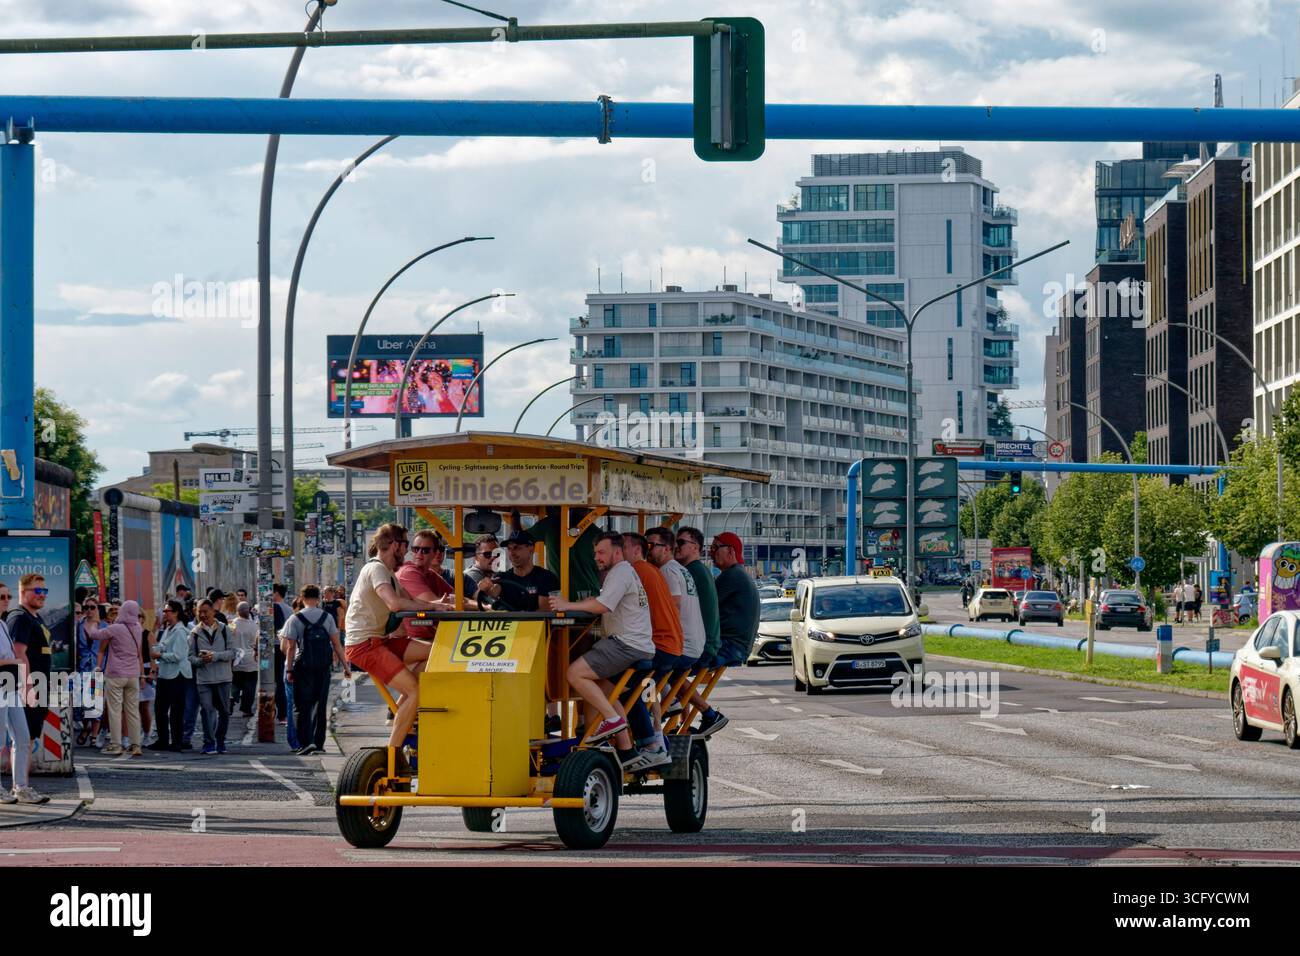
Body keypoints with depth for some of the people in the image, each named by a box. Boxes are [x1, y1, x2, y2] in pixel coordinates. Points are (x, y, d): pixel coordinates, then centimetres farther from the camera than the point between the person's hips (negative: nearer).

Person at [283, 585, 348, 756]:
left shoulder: (295, 619, -5)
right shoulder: (327, 617, 2)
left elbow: (290, 647, -7)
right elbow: (336, 644, 0)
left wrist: (289, 669, -1)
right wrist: (345, 666, 6)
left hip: (304, 667, -2)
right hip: (323, 668, 3)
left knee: (303, 706, 1)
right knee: (320, 705, 12)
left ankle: (307, 741, -14)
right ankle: (319, 743, 14)